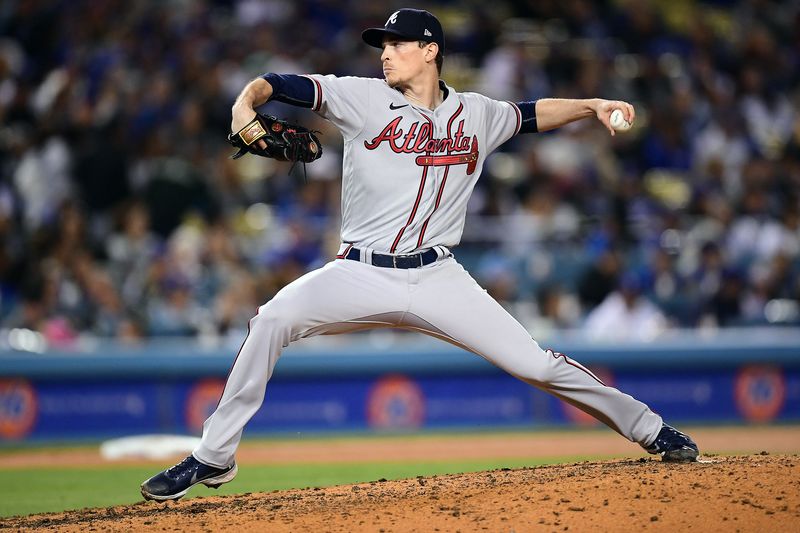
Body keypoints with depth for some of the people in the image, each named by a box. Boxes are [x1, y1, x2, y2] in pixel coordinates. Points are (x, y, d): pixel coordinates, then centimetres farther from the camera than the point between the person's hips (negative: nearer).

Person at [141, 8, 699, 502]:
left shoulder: (474, 114, 8)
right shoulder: (363, 98, -1)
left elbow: (531, 115, 26)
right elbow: (283, 85, -10)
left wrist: (591, 106, 12)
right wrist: (247, 102, -30)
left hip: (438, 279, 1)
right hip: (361, 275, -1)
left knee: (535, 363, -7)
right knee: (274, 318, -26)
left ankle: (650, 429, 15)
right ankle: (213, 458, -15)